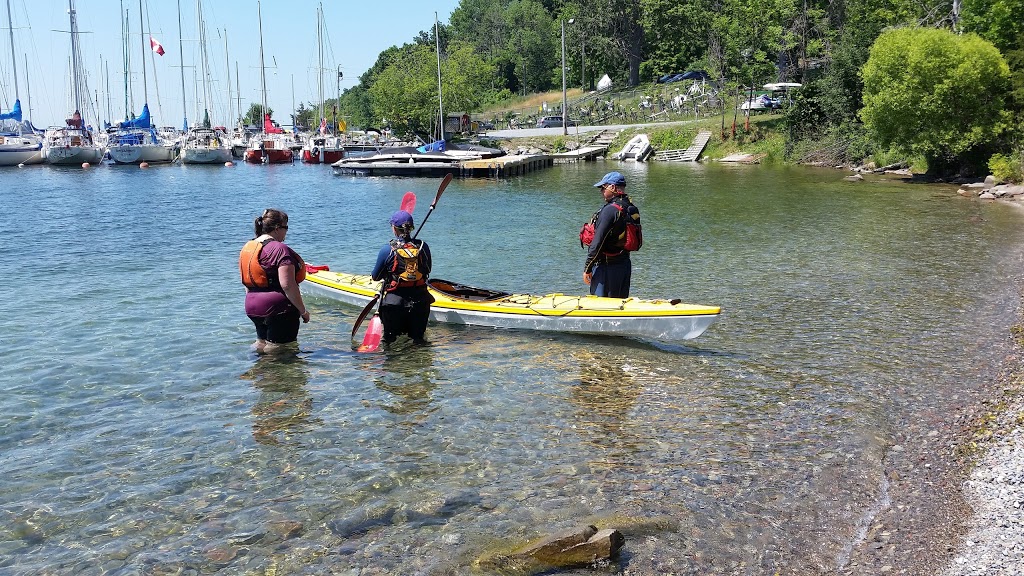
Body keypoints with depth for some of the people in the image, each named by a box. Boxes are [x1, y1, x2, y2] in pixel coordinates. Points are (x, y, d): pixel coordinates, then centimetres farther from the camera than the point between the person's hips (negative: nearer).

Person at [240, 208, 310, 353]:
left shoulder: (247, 247, 10)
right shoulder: (280, 249, -17)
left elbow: (246, 282, 17)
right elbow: (288, 285, -22)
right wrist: (303, 310, -14)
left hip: (252, 308, 9)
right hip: (278, 309, -9)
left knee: (261, 343, 21)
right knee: (276, 348, -1)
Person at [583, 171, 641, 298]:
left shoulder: (610, 210, -19)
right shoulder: (632, 209, 8)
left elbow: (598, 242, -20)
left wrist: (587, 268, -14)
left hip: (607, 267, -9)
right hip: (625, 263, 9)